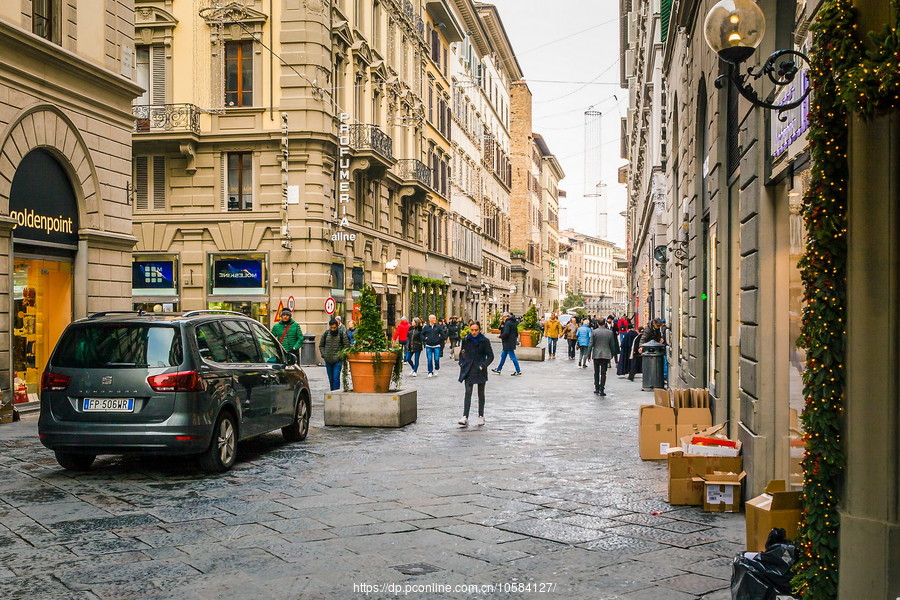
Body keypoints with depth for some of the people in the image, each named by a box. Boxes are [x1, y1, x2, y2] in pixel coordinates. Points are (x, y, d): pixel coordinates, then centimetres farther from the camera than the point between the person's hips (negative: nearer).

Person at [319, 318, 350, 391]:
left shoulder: (342, 334, -2)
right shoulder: (325, 334, 6)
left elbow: (347, 346, 0)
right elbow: (321, 346, 16)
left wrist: (342, 355, -9)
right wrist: (323, 355, 4)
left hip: (338, 361, -3)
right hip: (328, 361, 4)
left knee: (336, 378, -12)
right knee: (331, 379, 11)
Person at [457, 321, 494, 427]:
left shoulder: (485, 341, -4)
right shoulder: (466, 340, 3)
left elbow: (490, 356, -2)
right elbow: (462, 352, 17)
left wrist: (483, 365, -13)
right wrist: (461, 362, 2)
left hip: (480, 370, -1)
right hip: (469, 370, 1)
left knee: (481, 393, 11)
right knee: (468, 392, -10)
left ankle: (481, 416, 25)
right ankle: (465, 418, -18)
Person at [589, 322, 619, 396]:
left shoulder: (594, 332, -6)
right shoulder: (610, 332, -2)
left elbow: (591, 344, -6)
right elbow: (612, 345, 3)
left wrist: (589, 354, 2)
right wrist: (612, 354, 15)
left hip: (596, 354, 0)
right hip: (606, 355, 0)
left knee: (596, 372, 14)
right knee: (603, 373, 2)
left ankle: (597, 389, 15)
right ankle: (602, 390, -1)